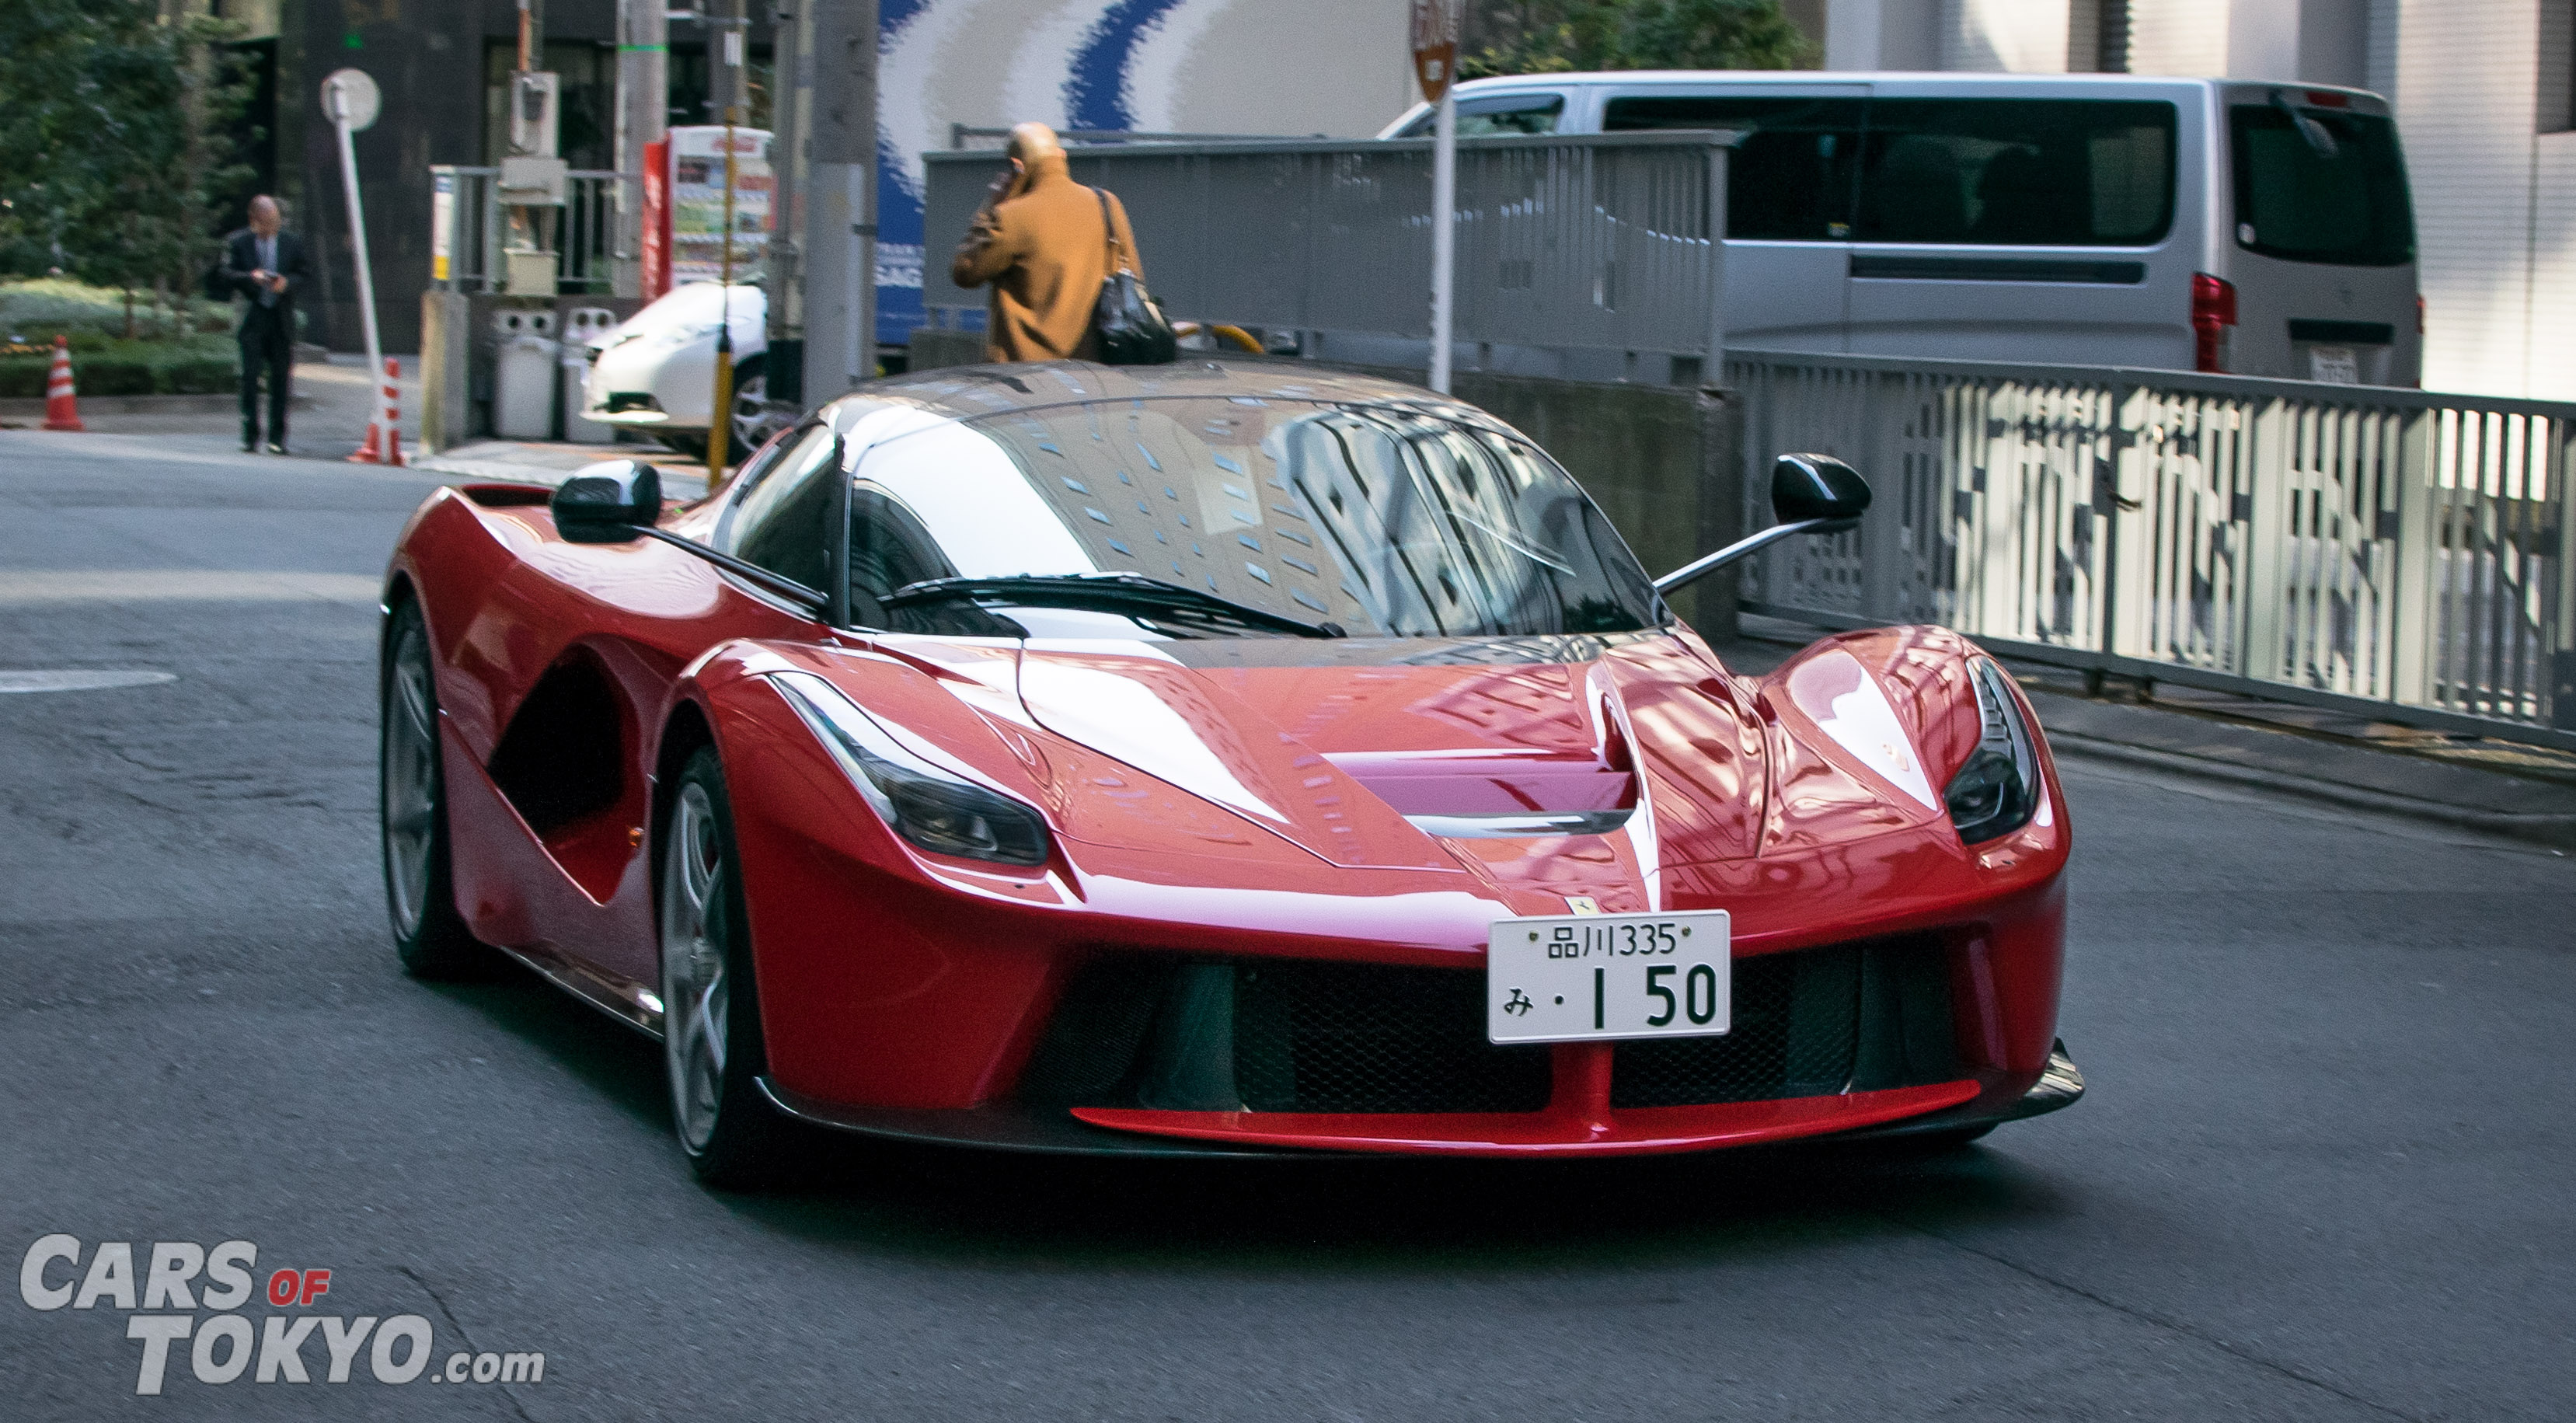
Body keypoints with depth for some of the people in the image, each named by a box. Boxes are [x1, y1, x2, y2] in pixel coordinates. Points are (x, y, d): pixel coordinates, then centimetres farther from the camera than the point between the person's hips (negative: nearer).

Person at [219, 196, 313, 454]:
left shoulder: (292, 243, 8)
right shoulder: (237, 242, 3)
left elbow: (305, 273, 8)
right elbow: (228, 275, -2)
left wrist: (287, 283, -12)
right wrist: (251, 277, -21)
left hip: (281, 319, 2)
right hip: (252, 318, -2)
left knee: (280, 379, 2)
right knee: (250, 377, -6)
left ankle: (277, 437, 8)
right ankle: (250, 435, -1)